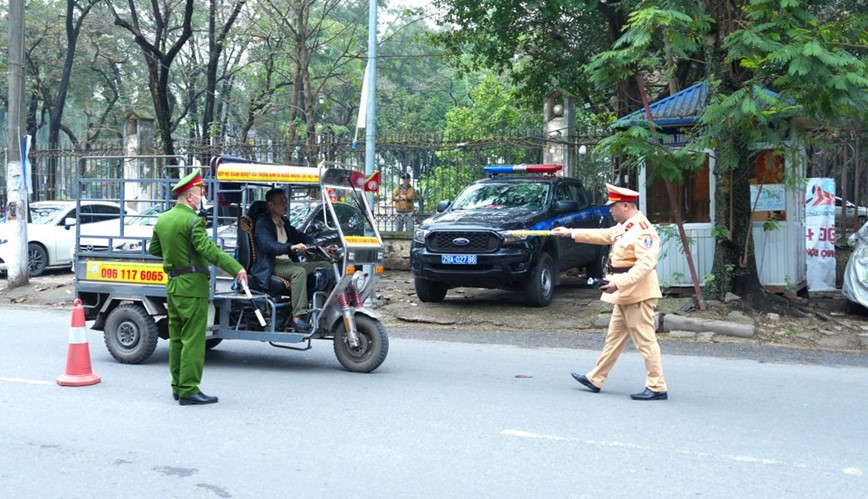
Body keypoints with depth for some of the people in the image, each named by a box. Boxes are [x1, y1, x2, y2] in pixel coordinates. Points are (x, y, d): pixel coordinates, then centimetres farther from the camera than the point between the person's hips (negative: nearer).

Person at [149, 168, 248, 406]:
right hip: (193, 286, -9)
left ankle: (178, 386, 22)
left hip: (173, 284, 9)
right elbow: (209, 249, -26)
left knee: (177, 338, 15)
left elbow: (154, 249, 21)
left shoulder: (162, 219, 11)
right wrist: (236, 268, -29)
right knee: (193, 340, -6)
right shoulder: (192, 220, -16)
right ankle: (189, 390, -6)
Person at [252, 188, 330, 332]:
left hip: (287, 262, 8)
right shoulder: (262, 223, -4)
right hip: (271, 266, -8)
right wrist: (291, 247, -38)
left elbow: (300, 236, 22)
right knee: (299, 271, -36)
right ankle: (298, 317, -40)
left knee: (325, 266, -9)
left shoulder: (285, 222, 24)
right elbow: (267, 244, -21)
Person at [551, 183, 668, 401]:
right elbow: (602, 235, 27)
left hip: (638, 294, -11)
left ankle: (657, 388, -3)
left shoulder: (643, 230, -18)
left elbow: (645, 264, -27)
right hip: (625, 294, 11)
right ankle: (595, 379, 26)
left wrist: (620, 283, -32)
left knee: (645, 341, -7)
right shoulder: (623, 228, 13)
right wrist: (570, 233, 28)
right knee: (614, 338, 17)